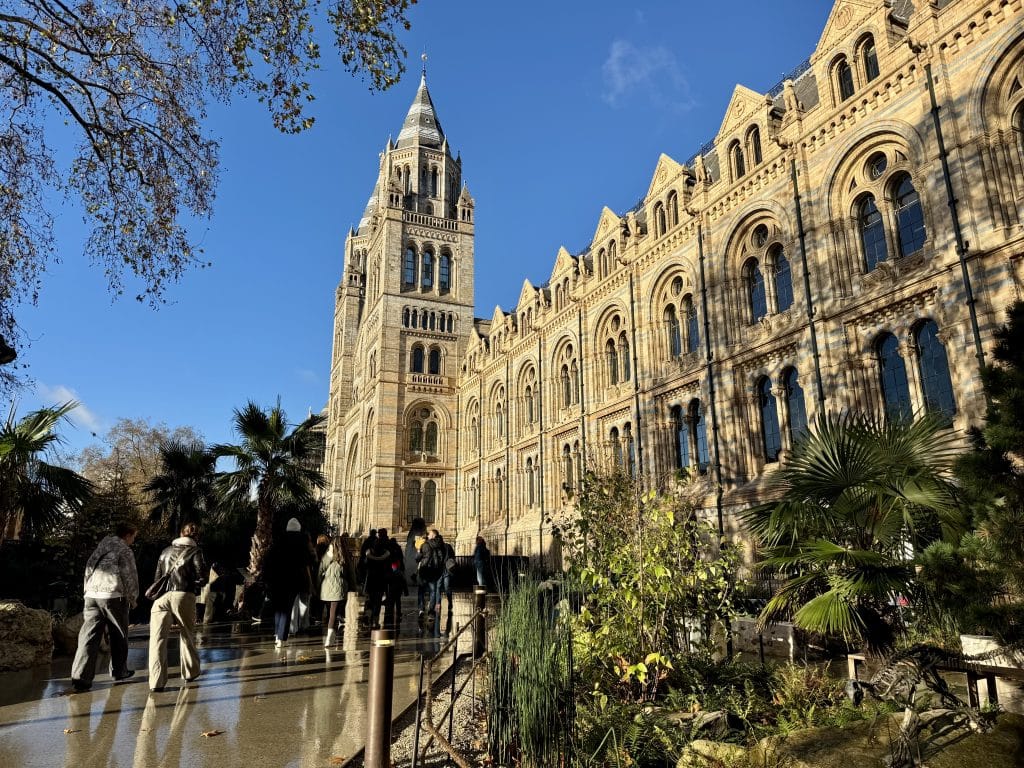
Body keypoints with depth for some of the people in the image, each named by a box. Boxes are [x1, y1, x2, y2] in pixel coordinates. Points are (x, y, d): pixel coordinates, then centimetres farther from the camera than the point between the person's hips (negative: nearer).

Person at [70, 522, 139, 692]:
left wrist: (88, 592, 21)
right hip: (113, 595, -5)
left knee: (88, 636, 0)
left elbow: (88, 571, 20)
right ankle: (118, 671, 22)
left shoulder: (100, 547, 19)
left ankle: (80, 676, -11)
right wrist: (133, 598, 8)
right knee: (118, 635, 11)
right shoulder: (124, 550, -2)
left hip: (91, 595, 5)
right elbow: (130, 576, -4)